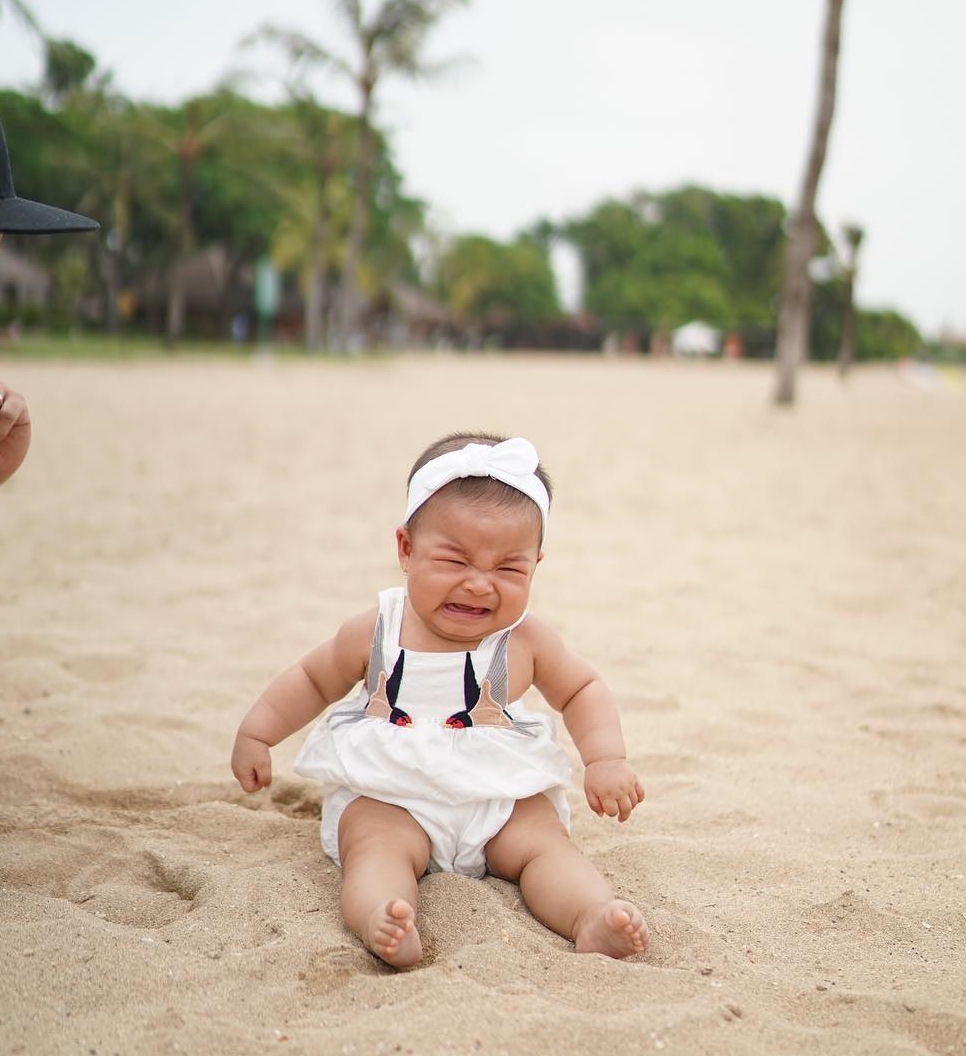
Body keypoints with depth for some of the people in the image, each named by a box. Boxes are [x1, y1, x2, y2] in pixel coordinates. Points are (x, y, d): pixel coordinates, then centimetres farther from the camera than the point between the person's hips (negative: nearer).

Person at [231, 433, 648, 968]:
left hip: (502, 800, 2)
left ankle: (595, 919, -42)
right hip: (387, 800, -1)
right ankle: (381, 924, -55)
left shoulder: (527, 640, -3)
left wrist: (607, 760, -2)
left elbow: (582, 690, 13)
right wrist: (256, 733, 7)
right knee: (377, 848, -30)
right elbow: (312, 679, 14)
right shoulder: (375, 633, -4)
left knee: (546, 844, -22)